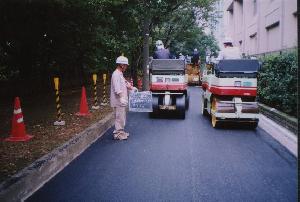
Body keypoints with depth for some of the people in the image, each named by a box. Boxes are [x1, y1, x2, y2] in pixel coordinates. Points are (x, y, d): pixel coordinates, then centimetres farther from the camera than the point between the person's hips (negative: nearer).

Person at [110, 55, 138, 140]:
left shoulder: (120, 74, 14)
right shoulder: (116, 74, -17)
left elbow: (125, 83, 25)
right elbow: (117, 89, -25)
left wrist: (132, 88, 15)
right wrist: (121, 98, -29)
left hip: (121, 101, 10)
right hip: (118, 101, -10)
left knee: (122, 117, 17)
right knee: (119, 117, -3)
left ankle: (121, 132, 28)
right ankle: (118, 134, 5)